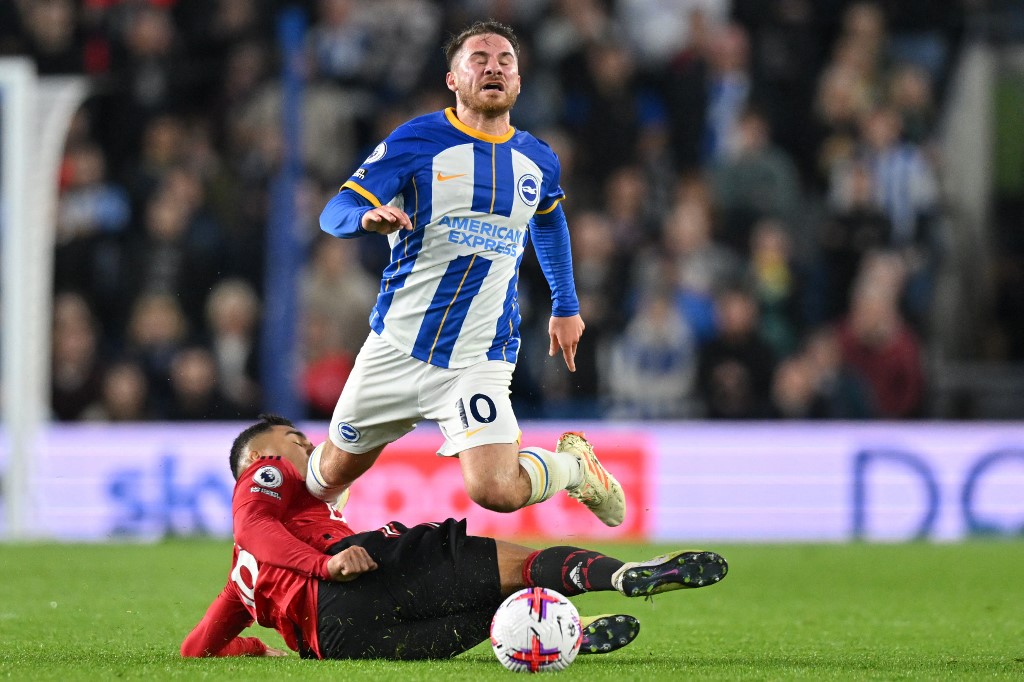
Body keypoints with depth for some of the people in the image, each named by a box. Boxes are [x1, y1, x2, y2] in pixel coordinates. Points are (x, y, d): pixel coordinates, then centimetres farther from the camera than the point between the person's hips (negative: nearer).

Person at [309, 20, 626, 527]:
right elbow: (334, 212, -12)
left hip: (480, 360, 0)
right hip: (397, 347, 0)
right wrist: (369, 217, -35)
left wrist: (566, 307, 31)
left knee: (497, 492, -19)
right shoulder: (416, 141, -6)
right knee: (331, 476, 11)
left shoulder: (540, 162, 7)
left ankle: (574, 465, 15)